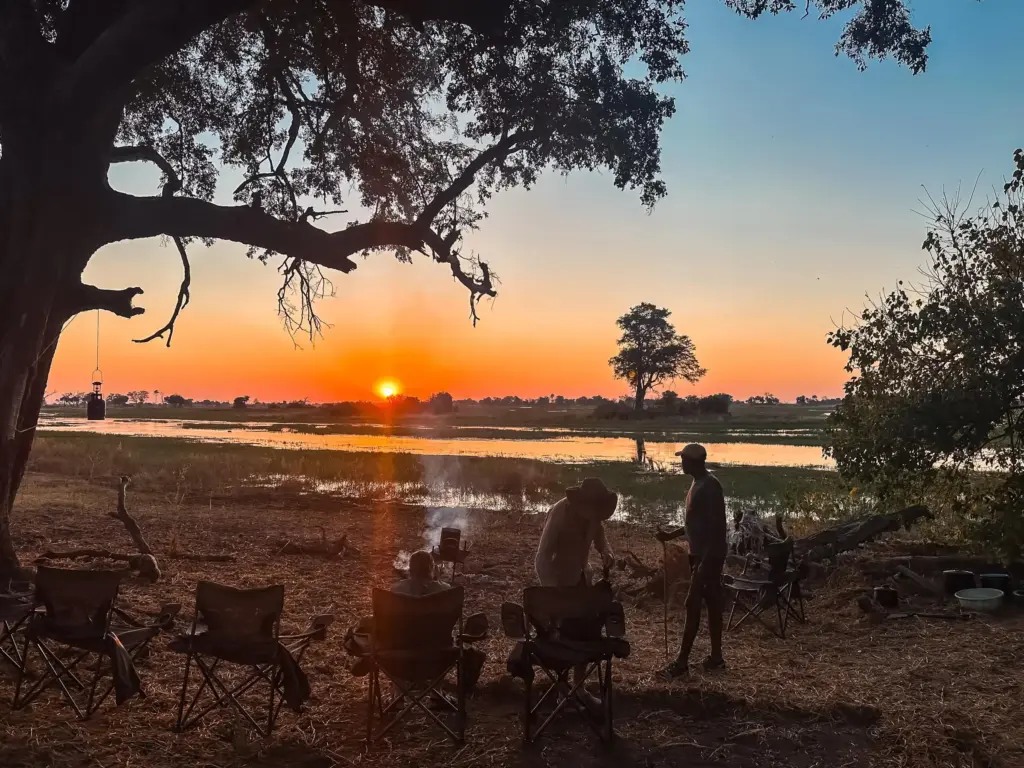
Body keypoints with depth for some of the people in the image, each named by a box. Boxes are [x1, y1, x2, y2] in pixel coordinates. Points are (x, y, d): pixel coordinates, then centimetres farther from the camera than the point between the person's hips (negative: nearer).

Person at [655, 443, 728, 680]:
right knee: (712, 603, 14)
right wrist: (671, 535, 16)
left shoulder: (709, 486, -20)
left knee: (693, 605, -6)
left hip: (709, 555, -10)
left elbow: (717, 526, -24)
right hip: (700, 553, 10)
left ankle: (682, 662, 0)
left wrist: (706, 561, -26)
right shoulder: (698, 484, 12)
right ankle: (716, 657, 23)